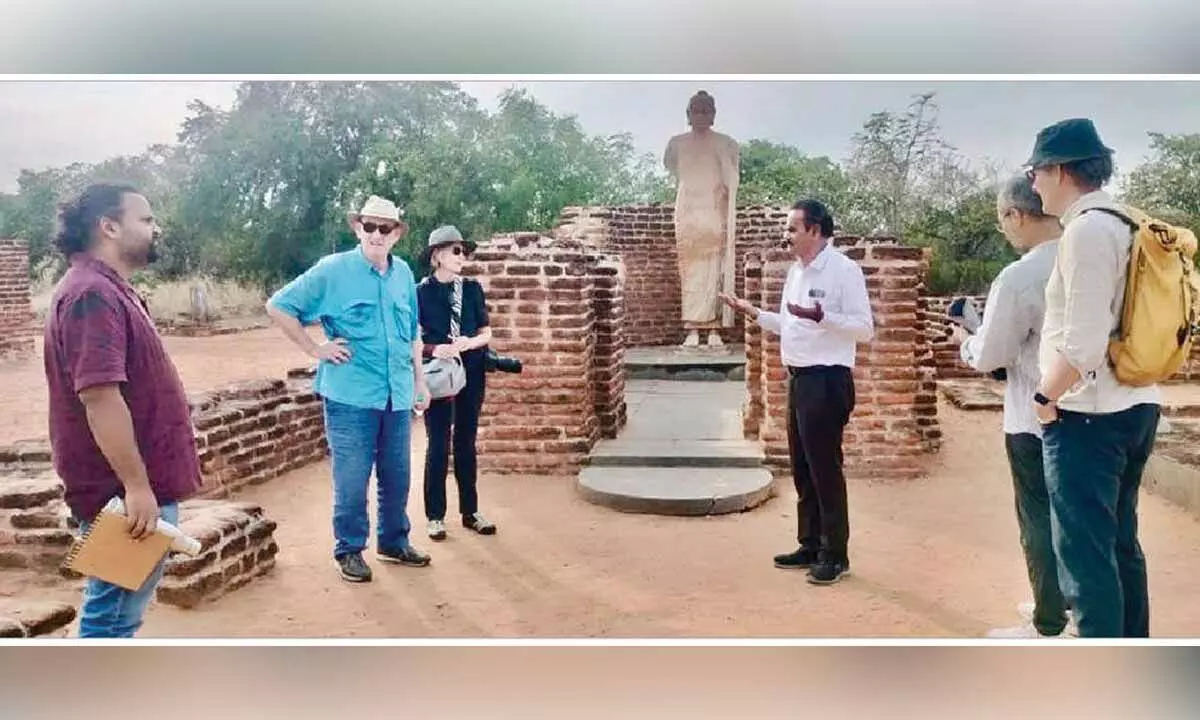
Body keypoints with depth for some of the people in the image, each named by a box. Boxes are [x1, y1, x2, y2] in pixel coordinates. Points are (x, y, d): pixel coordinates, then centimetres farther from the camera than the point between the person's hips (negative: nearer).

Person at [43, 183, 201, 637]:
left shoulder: (109, 290, 14)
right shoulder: (92, 294, -20)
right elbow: (99, 396, -27)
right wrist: (136, 485, -25)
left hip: (129, 484, 11)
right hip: (123, 490, -11)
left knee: (118, 606, 21)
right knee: (114, 610, 0)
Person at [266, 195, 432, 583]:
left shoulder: (404, 274, 9)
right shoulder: (333, 271, -6)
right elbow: (278, 306, -4)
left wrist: (420, 381, 17)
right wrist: (315, 349, -7)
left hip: (398, 396, 5)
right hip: (350, 397, -5)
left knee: (397, 477, 14)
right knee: (352, 481, 3)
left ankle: (394, 542, 32)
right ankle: (349, 550, 20)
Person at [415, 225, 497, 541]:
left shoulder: (472, 288, 5)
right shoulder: (421, 292, -3)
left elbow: (486, 333, 6)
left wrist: (469, 343, -14)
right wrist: (434, 349, -19)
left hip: (471, 373, 3)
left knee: (467, 443, 11)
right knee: (439, 445, 0)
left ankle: (470, 511, 20)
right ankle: (435, 516, 11)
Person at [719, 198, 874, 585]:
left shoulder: (844, 269, -12)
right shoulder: (796, 270, 14)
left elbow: (865, 328, -17)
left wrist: (820, 316, -29)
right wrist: (753, 312, 11)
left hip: (827, 380, -9)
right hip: (799, 378, 9)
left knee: (825, 469, -2)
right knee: (802, 468, 14)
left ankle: (836, 555, 11)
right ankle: (810, 546, 26)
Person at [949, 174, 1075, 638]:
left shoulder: (1018, 278, -21)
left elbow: (990, 356, -13)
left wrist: (965, 341, 8)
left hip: (1037, 420, -7)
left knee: (1039, 520, 5)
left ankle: (1049, 628, 16)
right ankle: (1070, 602, 36)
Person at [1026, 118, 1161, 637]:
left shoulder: (1086, 229, -16)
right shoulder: (1125, 225, 12)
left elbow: (1083, 340, -24)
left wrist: (1046, 397, -10)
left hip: (1089, 415, -9)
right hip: (1135, 405, 9)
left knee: (1085, 552, -1)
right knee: (1119, 543, 19)